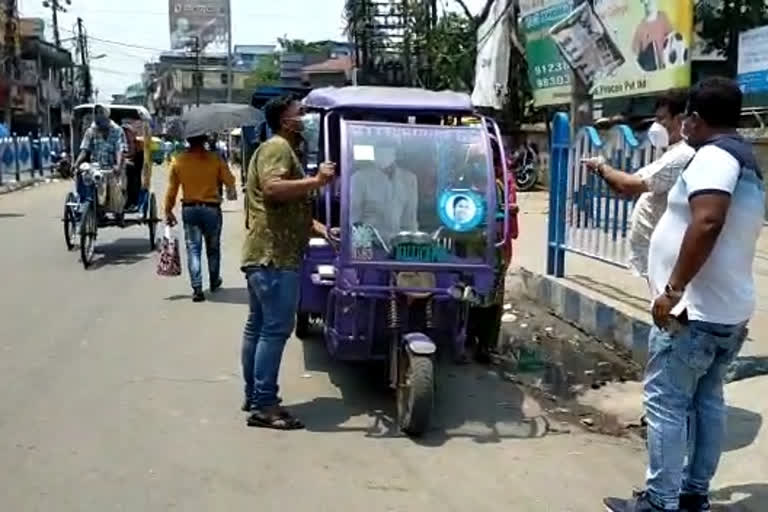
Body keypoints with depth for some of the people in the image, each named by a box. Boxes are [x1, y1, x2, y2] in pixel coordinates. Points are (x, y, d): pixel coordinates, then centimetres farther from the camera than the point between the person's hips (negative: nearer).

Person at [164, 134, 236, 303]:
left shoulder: (179, 161, -4)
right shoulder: (215, 159, -9)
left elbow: (172, 188, -2)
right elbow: (230, 181, -5)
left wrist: (168, 210, 7)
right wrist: (231, 192, 17)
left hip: (189, 209, 0)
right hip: (211, 208, 0)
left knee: (193, 248, 3)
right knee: (213, 247, 17)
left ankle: (197, 288, -7)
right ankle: (214, 282, 33)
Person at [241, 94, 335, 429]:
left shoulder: (283, 150, 26)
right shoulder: (278, 147, -8)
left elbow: (292, 209, 29)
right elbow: (272, 188, -26)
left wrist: (321, 229, 21)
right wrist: (316, 181, -24)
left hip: (265, 253, 11)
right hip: (274, 255, -11)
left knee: (258, 326, 13)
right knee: (276, 329, -11)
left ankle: (253, 396, 20)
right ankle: (264, 405, -9)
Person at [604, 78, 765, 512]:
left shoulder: (715, 156, -16)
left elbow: (707, 223, -31)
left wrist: (673, 289, -28)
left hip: (696, 311, -10)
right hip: (732, 311, 10)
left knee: (667, 402, -4)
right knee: (707, 400, 15)